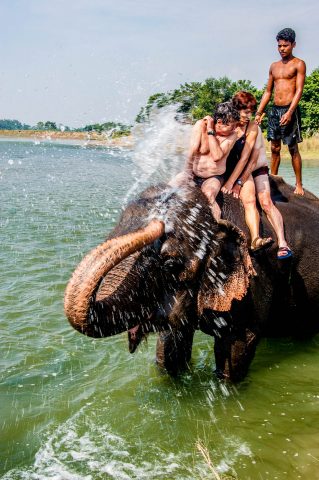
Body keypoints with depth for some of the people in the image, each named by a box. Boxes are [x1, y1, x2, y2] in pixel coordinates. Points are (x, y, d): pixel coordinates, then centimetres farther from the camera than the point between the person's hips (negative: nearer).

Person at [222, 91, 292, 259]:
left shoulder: (253, 128, -10)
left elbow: (246, 158, -16)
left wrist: (235, 182, -21)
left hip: (256, 169, 0)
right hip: (235, 171, 0)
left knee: (266, 202, -20)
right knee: (249, 199, -26)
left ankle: (282, 243, -28)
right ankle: (255, 239, -43)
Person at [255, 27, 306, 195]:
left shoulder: (298, 64, -1)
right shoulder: (274, 66, 16)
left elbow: (299, 90, -10)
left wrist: (289, 112, -22)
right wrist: (258, 113, 12)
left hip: (289, 110, -6)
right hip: (274, 110, 6)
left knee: (293, 149, -3)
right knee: (275, 148, 8)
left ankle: (299, 185, 2)